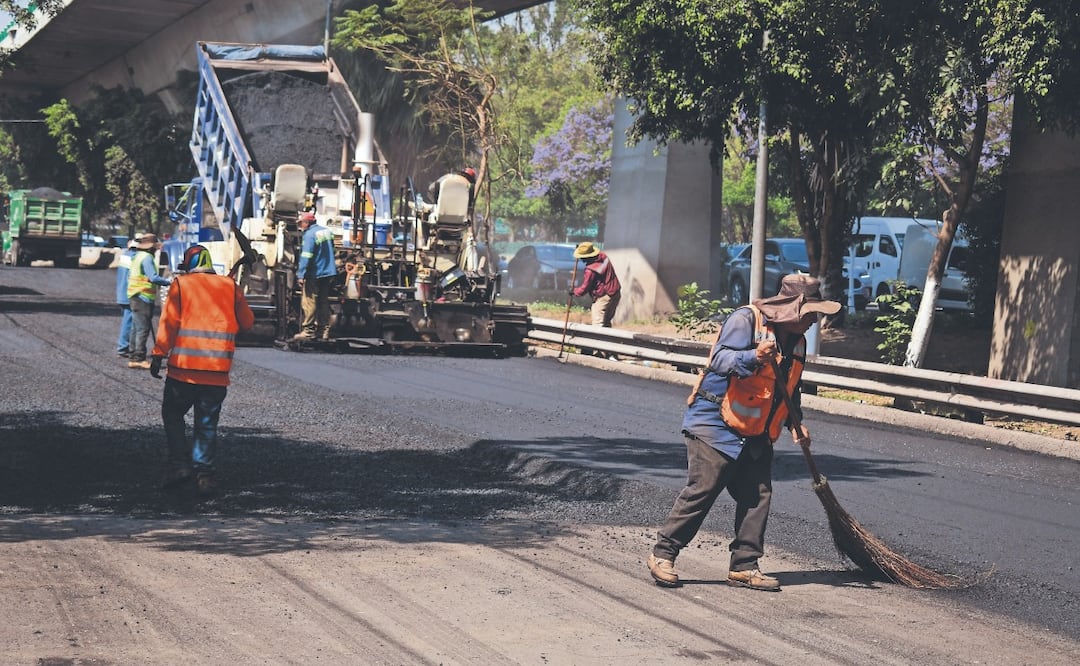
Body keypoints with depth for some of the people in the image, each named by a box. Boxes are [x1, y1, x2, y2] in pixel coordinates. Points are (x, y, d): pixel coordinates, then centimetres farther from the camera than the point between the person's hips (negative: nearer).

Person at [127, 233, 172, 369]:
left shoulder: (137, 256, 16)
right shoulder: (147, 257, -14)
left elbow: (130, 276, 22)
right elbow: (153, 278, -23)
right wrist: (168, 282, -13)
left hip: (135, 297, 10)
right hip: (143, 298, -10)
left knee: (136, 328, 13)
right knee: (143, 329, -8)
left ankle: (133, 357, 16)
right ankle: (139, 358, -10)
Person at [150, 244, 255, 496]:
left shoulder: (181, 284, 3)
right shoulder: (230, 287, 9)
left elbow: (168, 322, -5)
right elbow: (247, 322, 13)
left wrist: (159, 354, -5)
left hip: (183, 366, -2)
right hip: (217, 370, 2)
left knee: (173, 414, 15)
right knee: (207, 423, 9)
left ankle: (180, 463, 3)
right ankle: (204, 472, 3)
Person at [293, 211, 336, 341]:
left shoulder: (310, 235, -15)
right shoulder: (327, 231, 11)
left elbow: (306, 257, -20)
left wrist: (301, 275, -19)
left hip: (314, 275, -8)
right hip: (328, 273, 8)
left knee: (309, 302, -4)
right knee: (323, 302, 13)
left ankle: (308, 330, -6)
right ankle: (324, 330, 14)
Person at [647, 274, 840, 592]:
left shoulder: (796, 341, 13)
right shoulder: (746, 319, -13)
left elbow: (790, 389, 24)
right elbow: (720, 360, -23)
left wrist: (795, 423, 9)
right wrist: (753, 357, -40)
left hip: (756, 434, 8)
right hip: (715, 423, -8)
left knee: (758, 496, 2)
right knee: (701, 491, -9)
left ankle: (744, 566, 11)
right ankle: (663, 553, 3)